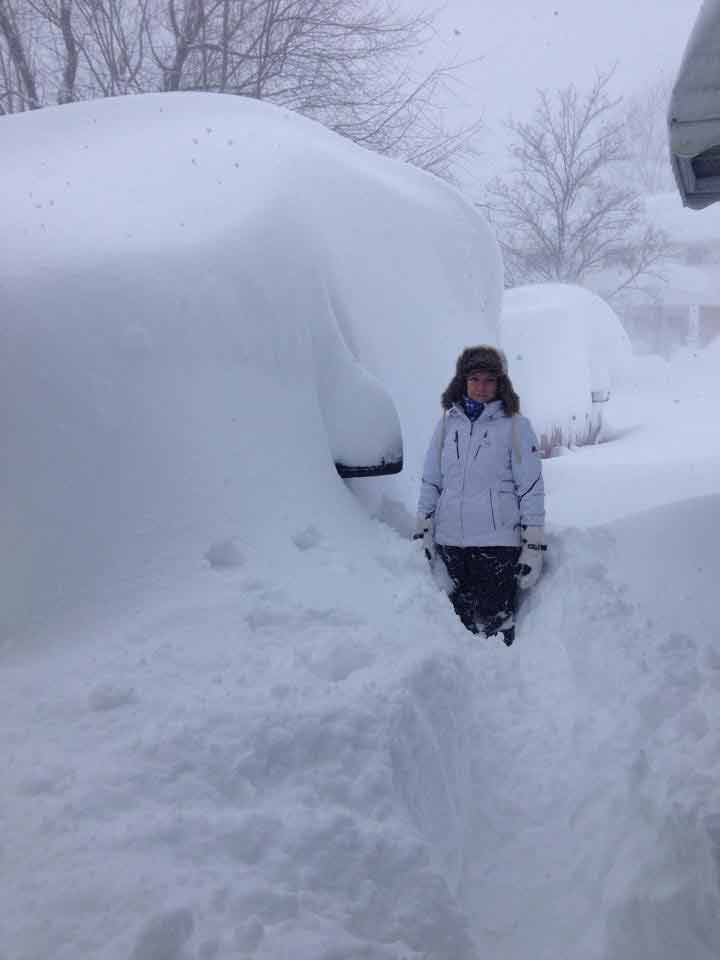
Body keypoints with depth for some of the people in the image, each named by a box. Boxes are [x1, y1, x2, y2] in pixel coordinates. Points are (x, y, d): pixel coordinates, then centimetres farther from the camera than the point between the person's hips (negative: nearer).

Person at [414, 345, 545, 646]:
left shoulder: (516, 426, -1)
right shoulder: (447, 423, 9)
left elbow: (531, 490, -2)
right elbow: (430, 483, 13)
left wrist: (533, 549, -6)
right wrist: (422, 536, 9)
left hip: (497, 543, -4)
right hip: (449, 542, 4)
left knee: (495, 623, -5)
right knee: (461, 621, 11)